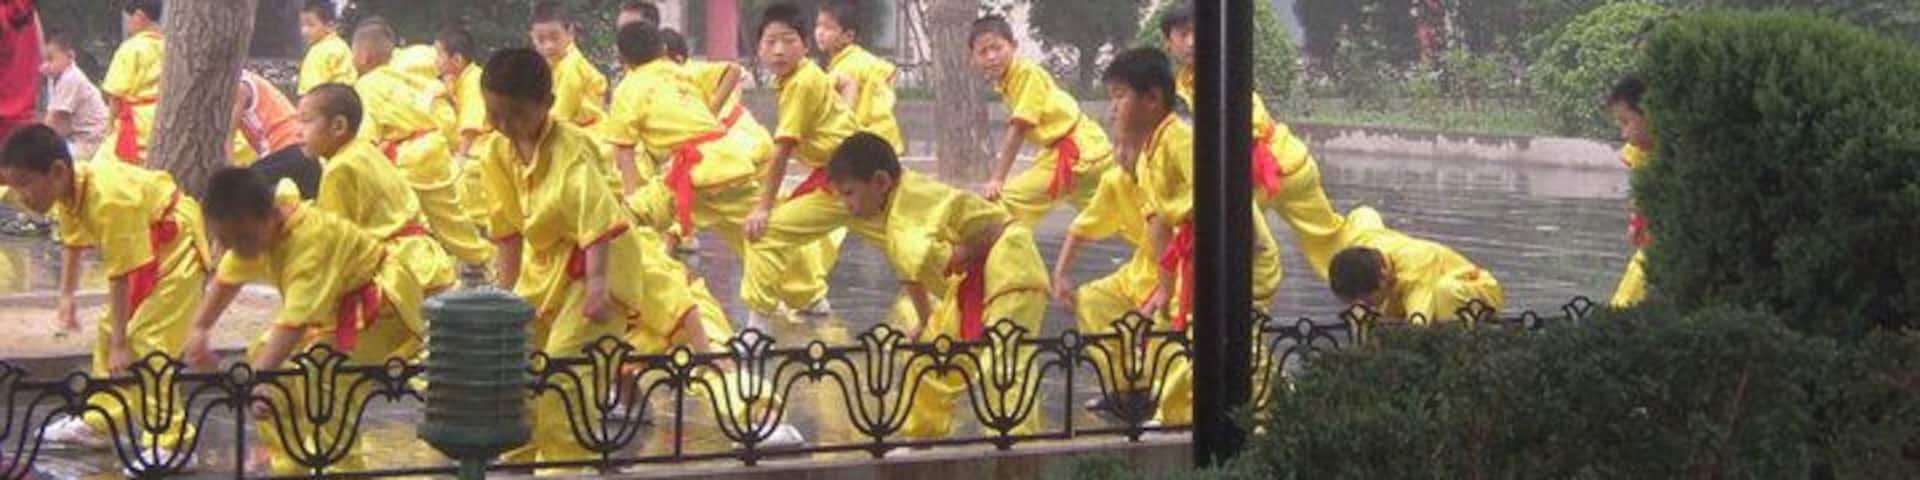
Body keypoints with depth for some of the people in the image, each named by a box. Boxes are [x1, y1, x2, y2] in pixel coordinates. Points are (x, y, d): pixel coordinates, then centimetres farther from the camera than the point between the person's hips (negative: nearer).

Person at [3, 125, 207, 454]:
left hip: (176, 240, -10)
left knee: (146, 339, -18)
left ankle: (170, 441, -18)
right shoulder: (67, 190, -10)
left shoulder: (108, 202, -36)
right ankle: (100, 423, 28)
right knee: (110, 329, 15)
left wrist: (119, 344, -29)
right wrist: (66, 297, 7)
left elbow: (120, 277, -33)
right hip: (142, 240, 10)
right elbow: (73, 242, 10)